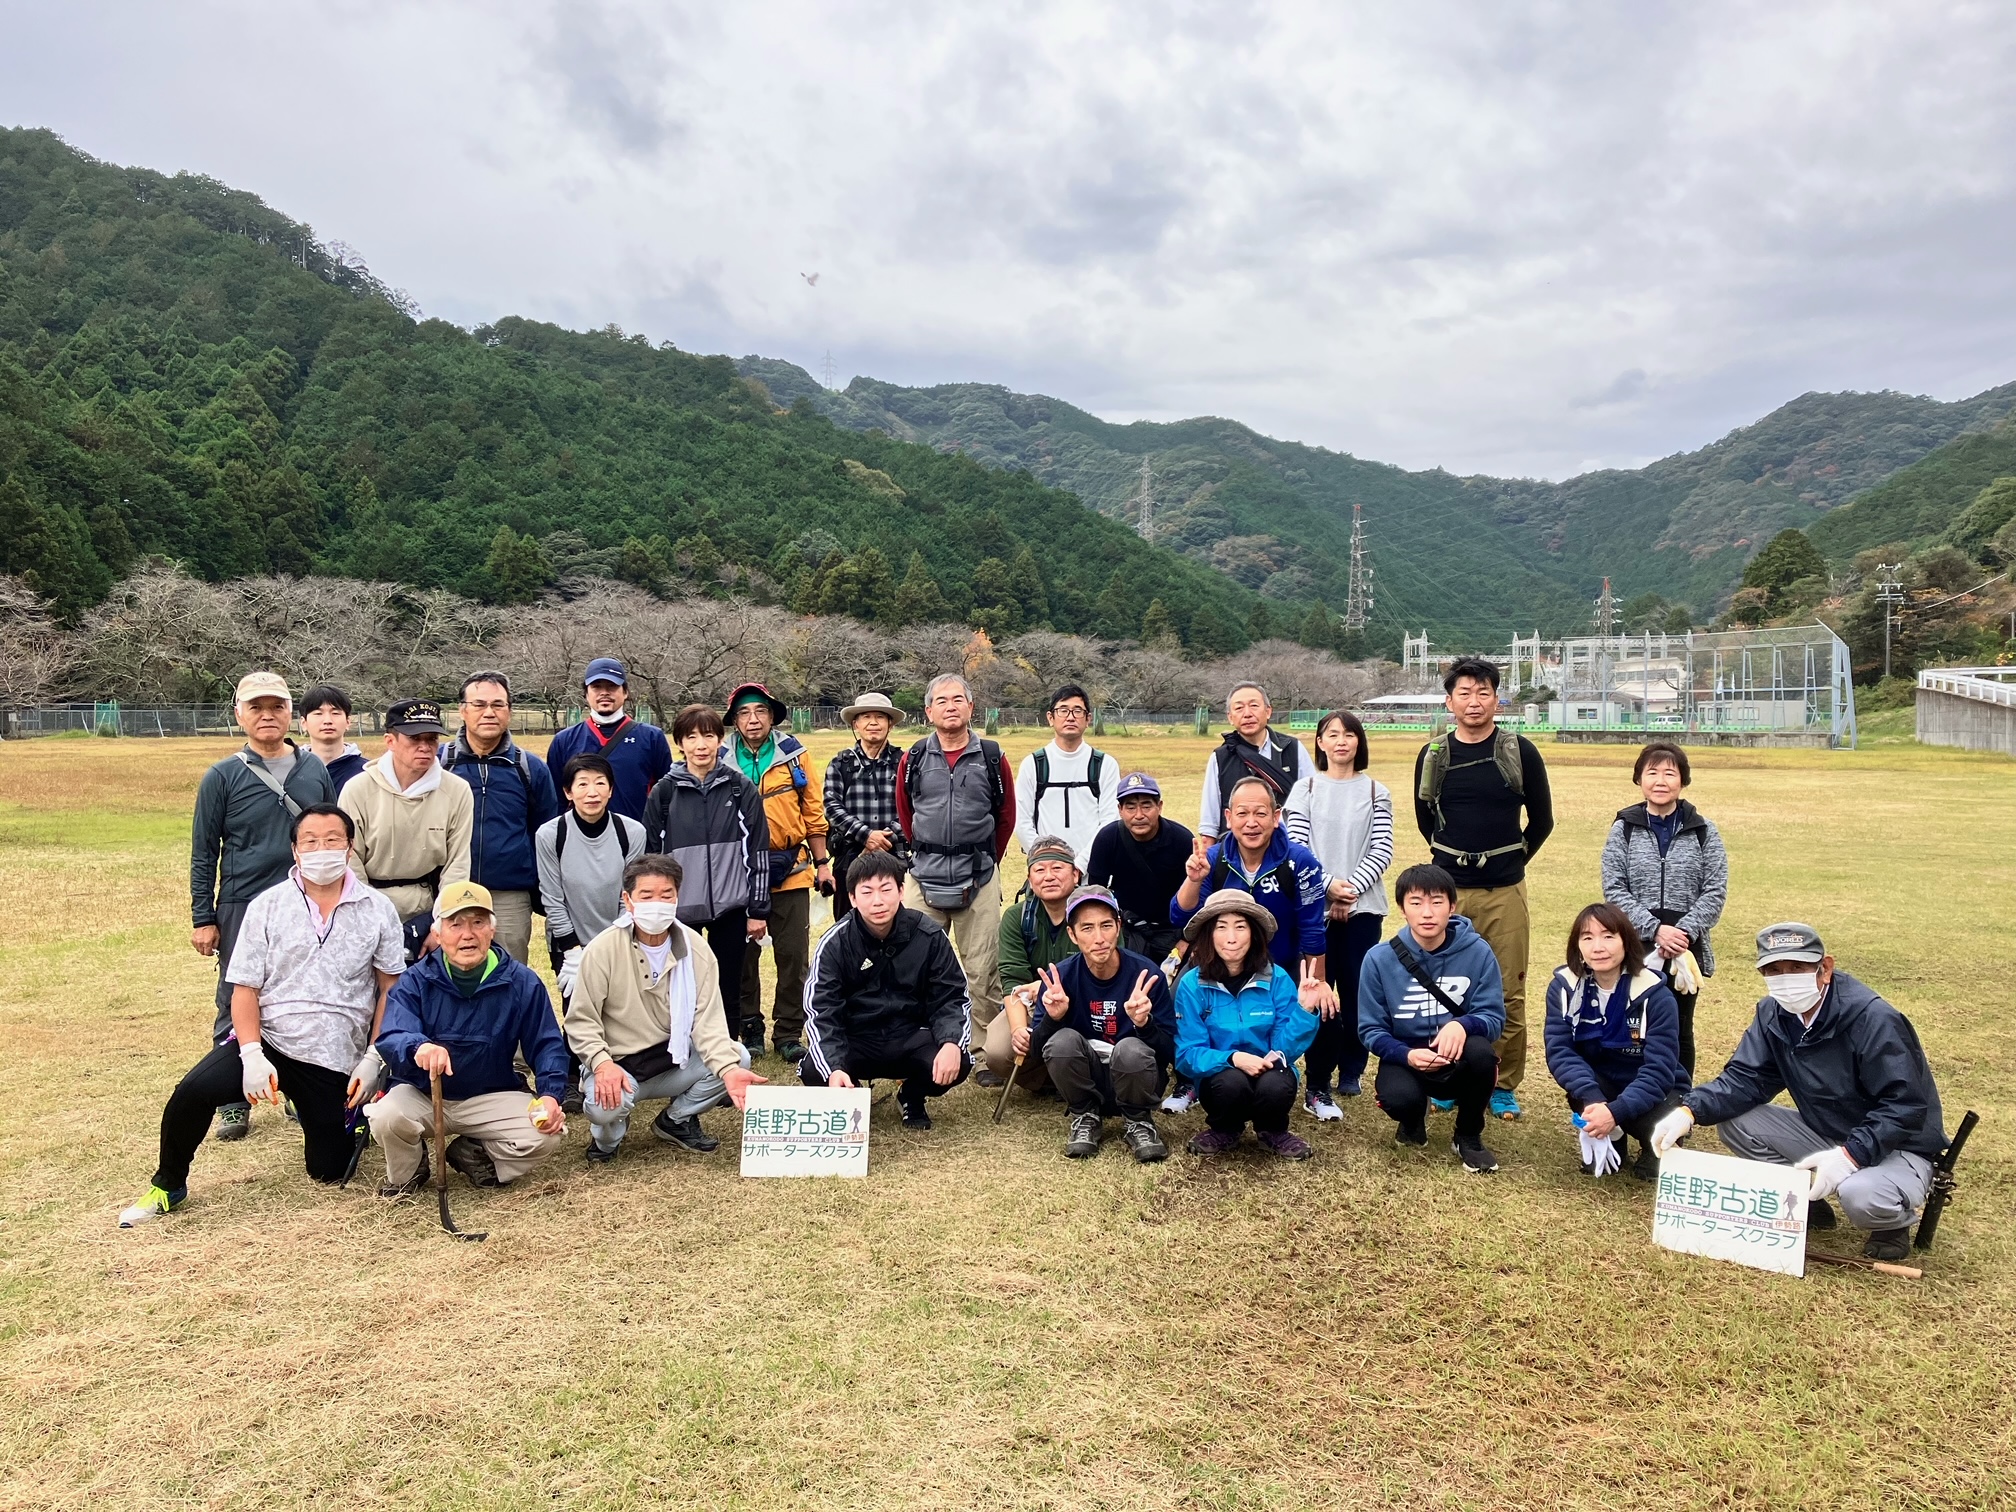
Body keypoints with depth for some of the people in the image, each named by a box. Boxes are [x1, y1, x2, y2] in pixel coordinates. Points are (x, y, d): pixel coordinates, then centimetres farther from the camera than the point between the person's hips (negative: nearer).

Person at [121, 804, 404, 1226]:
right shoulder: (266, 906, -1)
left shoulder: (378, 910, -1)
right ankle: (168, 1186, 1)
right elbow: (245, 988, -3)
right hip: (267, 1040, 0)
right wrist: (252, 1056, -15)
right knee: (193, 1092, -26)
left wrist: (372, 1059, -6)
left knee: (329, 1170, 4)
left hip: (334, 1061, 0)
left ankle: (349, 1114, 39)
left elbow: (391, 990, 2)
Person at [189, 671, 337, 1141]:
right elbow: (203, 853, 1)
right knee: (236, 1008, 4)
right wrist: (202, 919, -2)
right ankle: (234, 1103, 16)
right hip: (243, 910, -2)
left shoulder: (315, 769, 6)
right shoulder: (223, 777, -1)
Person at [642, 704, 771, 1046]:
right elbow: (650, 854, 5)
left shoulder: (741, 789, 0)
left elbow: (758, 851, 2)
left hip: (730, 908, 0)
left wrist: (758, 910, 0)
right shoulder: (664, 791, 1)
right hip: (679, 909, 0)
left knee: (728, 989, 7)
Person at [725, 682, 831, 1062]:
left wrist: (822, 863, 5)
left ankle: (789, 1033, 14)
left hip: (790, 871, 0)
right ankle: (750, 1029, 22)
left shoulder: (793, 754, 2)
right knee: (743, 955, 8)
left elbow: (814, 811, 5)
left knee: (794, 955, 3)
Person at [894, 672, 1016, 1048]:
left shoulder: (992, 757, 2)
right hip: (923, 879, 1)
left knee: (982, 971, 2)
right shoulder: (913, 759, 4)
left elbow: (1006, 816, 12)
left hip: (979, 880, -1)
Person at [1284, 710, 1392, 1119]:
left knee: (1357, 989, 3)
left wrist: (1351, 887, -12)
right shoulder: (1305, 789, 5)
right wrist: (1329, 885, -13)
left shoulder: (1376, 792, 8)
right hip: (1315, 904, -1)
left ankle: (1352, 1069, 23)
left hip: (1364, 906, 1)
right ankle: (1317, 1085, 1)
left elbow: (1383, 850, 0)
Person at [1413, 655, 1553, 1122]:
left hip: (1504, 891, -1)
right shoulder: (1433, 755, 4)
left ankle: (1504, 1087, 13)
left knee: (1508, 993, 1)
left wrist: (1512, 859, 9)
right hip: (1448, 888, 1)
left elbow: (1542, 820, 8)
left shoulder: (1520, 752, 0)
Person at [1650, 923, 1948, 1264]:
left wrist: (1850, 1156, -37)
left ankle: (1895, 1222, 1)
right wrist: (1689, 1111, -26)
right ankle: (1808, 1206, 7)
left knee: (1862, 1197, -37)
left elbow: (1905, 1107, -26)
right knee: (1733, 1120, -12)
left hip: (1898, 1147, -6)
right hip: (1826, 1135, 6)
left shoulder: (1874, 1019, -25)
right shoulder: (1773, 1014, -6)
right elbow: (1745, 1079, -8)